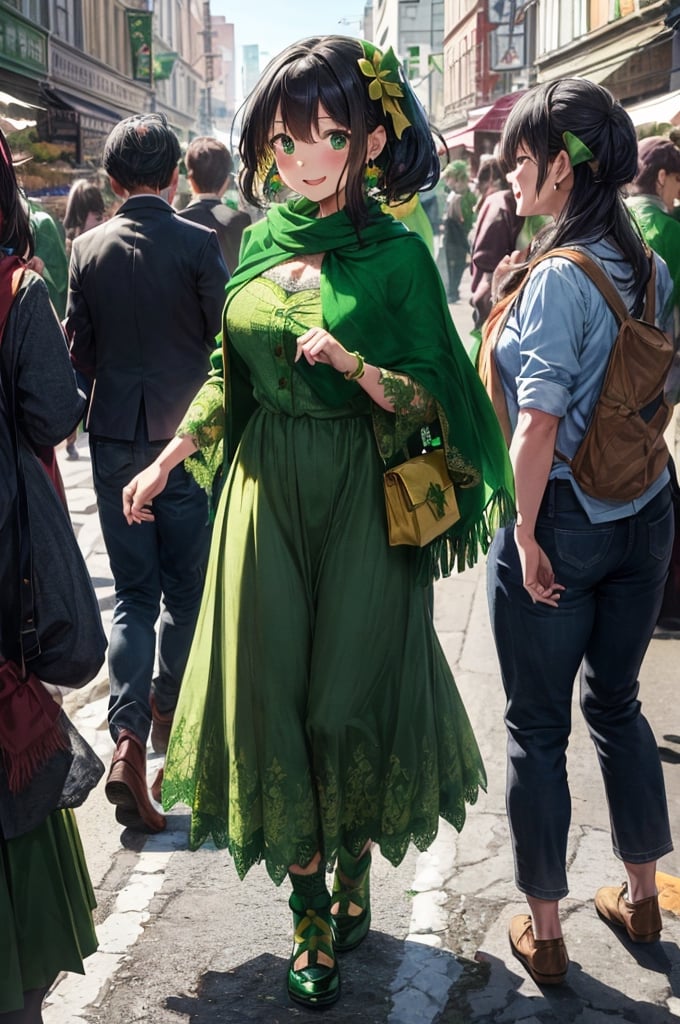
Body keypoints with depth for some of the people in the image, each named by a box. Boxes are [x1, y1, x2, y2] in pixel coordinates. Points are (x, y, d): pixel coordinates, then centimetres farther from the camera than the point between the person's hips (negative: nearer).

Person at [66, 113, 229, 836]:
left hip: (114, 435, 3)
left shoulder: (88, 248, 0)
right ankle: (167, 711, 29)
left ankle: (128, 736, -7)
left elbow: (78, 348, 5)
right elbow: (227, 337, -6)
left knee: (133, 591, 8)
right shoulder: (197, 244, -9)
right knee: (186, 586, 14)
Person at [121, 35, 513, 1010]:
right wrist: (167, 459, 11)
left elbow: (431, 399, -8)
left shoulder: (396, 252, -8)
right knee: (272, 691, 5)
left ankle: (353, 876, 29)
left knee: (351, 695, 4)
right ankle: (311, 909, 20)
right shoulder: (262, 239, 6)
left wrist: (354, 361, -25)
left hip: (360, 500, -4)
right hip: (265, 492, 4)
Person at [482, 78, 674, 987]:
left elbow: (540, 420, -22)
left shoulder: (557, 278, -19)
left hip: (560, 520, -7)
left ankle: (543, 930, 20)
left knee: (537, 727, 7)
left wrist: (526, 533, -15)